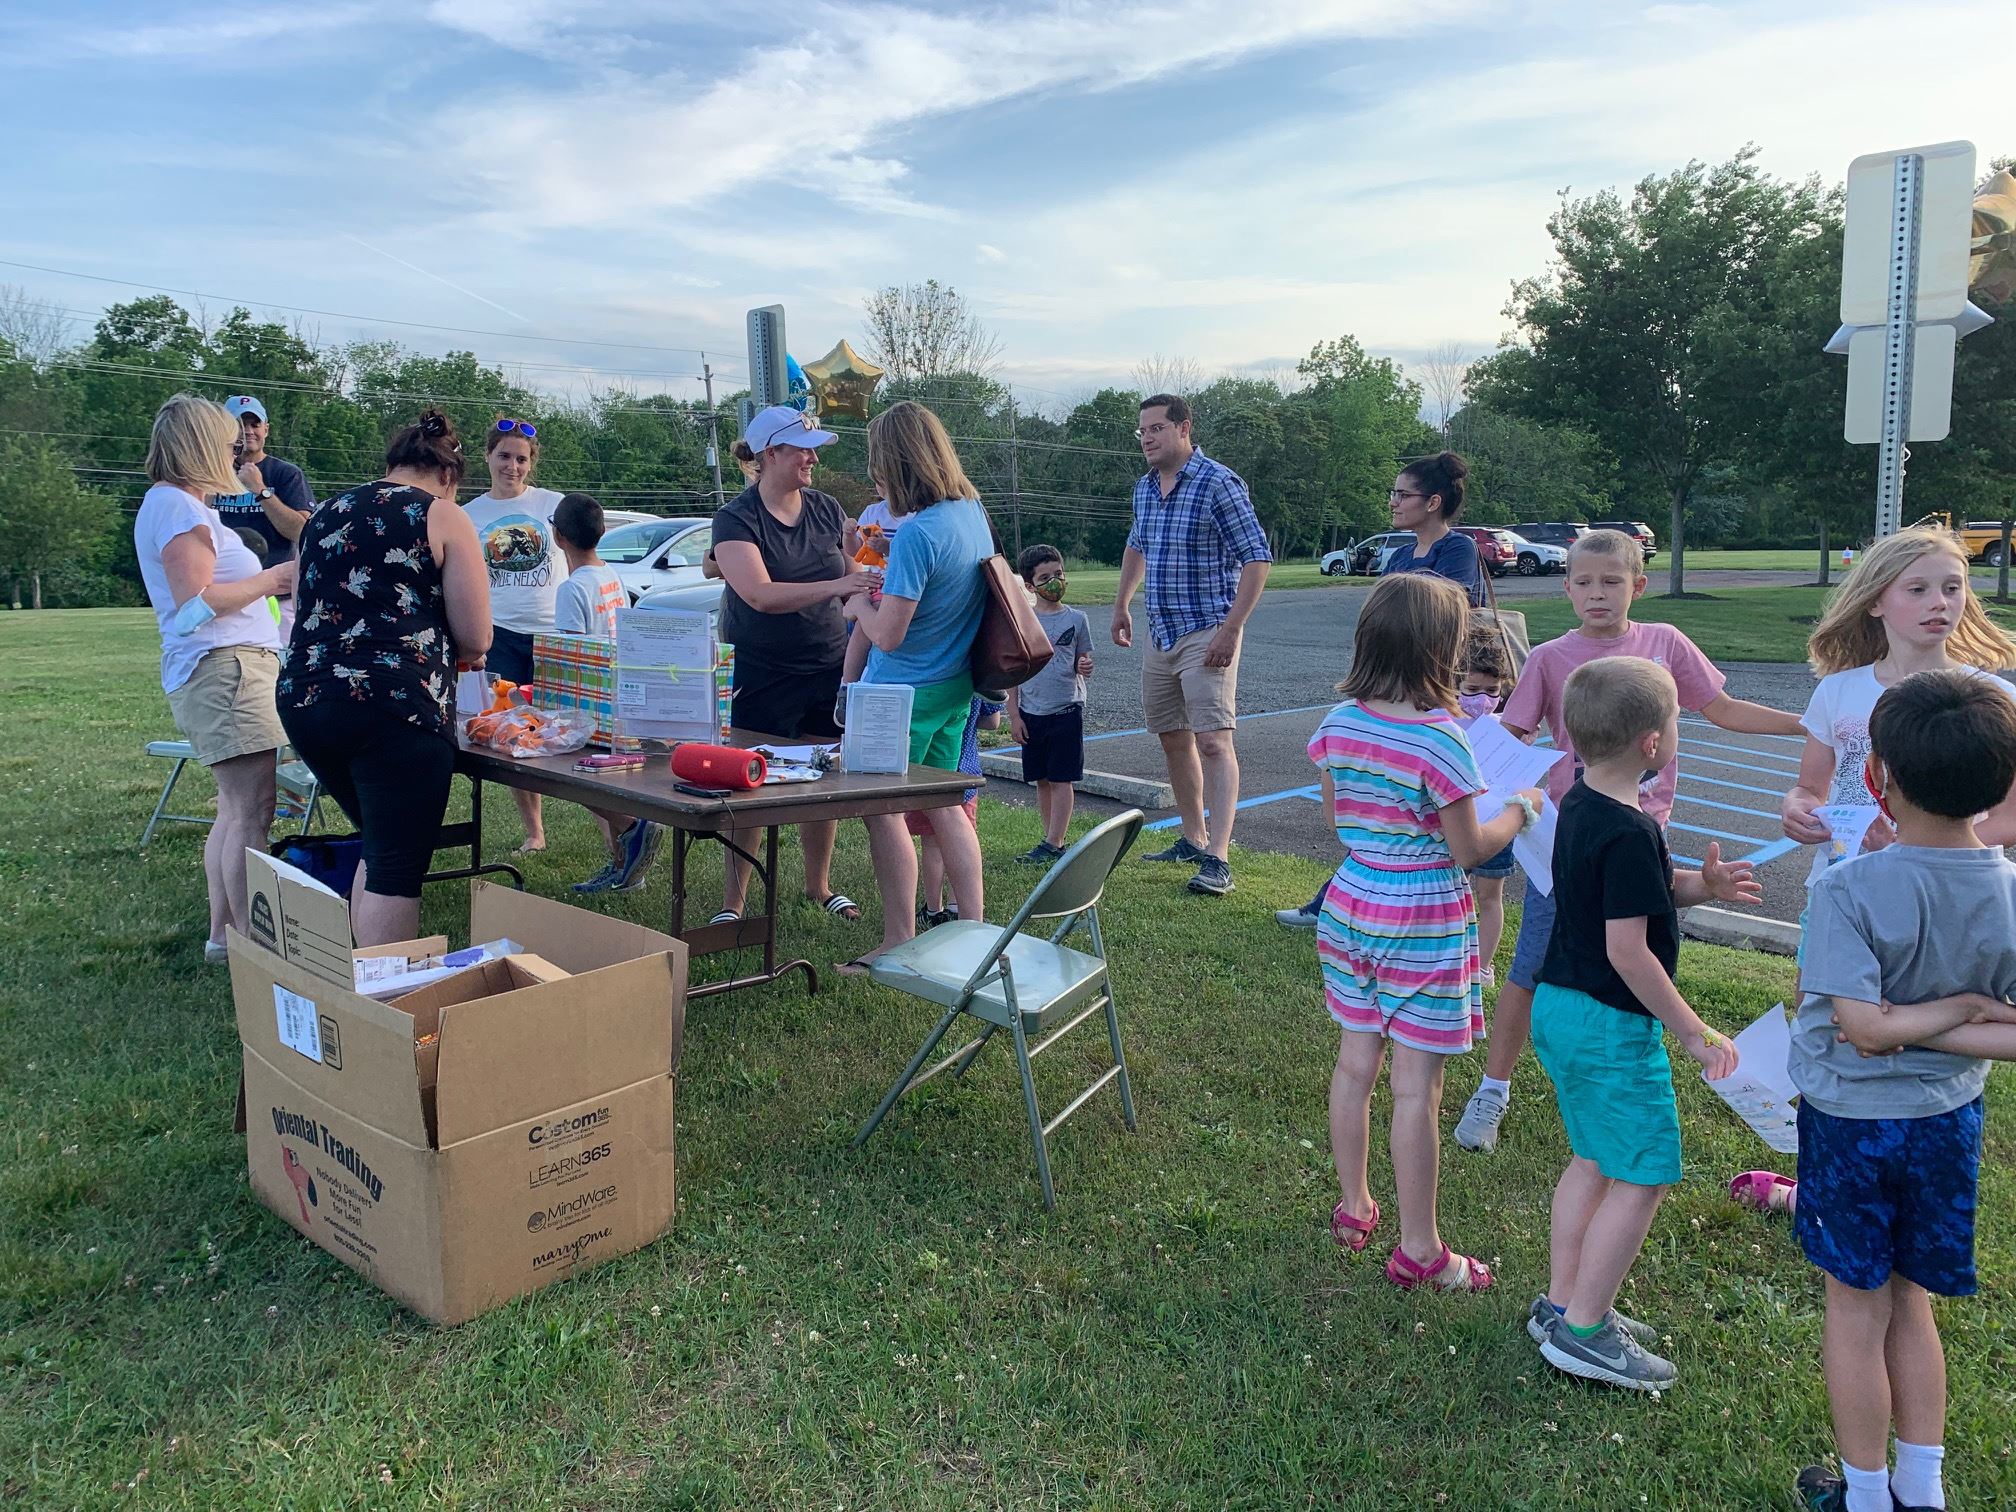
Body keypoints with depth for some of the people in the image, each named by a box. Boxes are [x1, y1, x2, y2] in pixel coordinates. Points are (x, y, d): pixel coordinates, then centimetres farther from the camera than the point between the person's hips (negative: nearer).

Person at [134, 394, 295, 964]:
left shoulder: (174, 503, 22)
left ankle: (222, 934, 18)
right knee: (250, 816, -11)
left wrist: (265, 581, 23)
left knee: (235, 810, 12)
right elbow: (196, 604, -18)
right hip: (223, 669, -11)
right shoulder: (179, 507, -11)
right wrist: (272, 578, -10)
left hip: (224, 669, 11)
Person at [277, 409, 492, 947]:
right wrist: (440, 651, 19)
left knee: (379, 848, 21)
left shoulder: (328, 513, 18)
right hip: (395, 707, -6)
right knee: (395, 871, 0)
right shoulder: (444, 518, 1)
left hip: (303, 700, 7)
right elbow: (476, 642, -3)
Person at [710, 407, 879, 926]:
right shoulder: (736, 518, -10)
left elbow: (851, 578, 18)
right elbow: (759, 593, -25)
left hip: (826, 671, 4)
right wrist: (836, 586, -34)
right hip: (760, 676, -4)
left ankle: (819, 885, 29)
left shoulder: (827, 509, 5)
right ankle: (734, 899, 12)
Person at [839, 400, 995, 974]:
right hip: (956, 685, 8)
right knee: (943, 805, 17)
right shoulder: (974, 511, 2)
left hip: (905, 692, -8)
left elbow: (888, 635, -23)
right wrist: (886, 576, 18)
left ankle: (900, 944, 12)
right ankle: (973, 928, 22)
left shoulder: (917, 532, -25)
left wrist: (859, 603, -4)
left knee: (883, 811, 5)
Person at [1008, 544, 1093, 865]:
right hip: (1031, 712, 2)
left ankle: (1052, 844, -1)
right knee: (1042, 781, 8)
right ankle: (1053, 842, 18)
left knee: (1062, 779, -3)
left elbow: (1083, 662, 8)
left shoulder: (1076, 619, 1)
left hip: (1066, 709, -2)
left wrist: (1085, 667, -17)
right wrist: (1014, 715, 1)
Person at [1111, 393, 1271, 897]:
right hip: (1160, 632, 8)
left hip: (1206, 634, -8)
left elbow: (1256, 558, -15)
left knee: (1213, 741, -13)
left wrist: (1230, 630, -20)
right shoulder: (1145, 486, 10)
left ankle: (1217, 858, -15)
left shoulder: (1218, 483, -13)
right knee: (1174, 739, 13)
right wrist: (1121, 605, 25)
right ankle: (1193, 840, 25)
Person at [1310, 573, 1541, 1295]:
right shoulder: (1440, 739, -21)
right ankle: (1418, 1250, 18)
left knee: (1355, 1064, 19)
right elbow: (1469, 850, -13)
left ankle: (1353, 1207, 36)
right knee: (1416, 1091, 4)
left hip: (1349, 910, 6)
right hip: (1423, 928, -6)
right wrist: (1520, 810, 5)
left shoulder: (1339, 723, -3)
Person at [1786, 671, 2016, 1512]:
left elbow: (1865, 1030, -26)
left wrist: (1923, 1016, -11)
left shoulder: (1850, 891, -24)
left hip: (1851, 1120, -4)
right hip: (1947, 1123, 4)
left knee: (1857, 1310, 13)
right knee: (1911, 1305, 22)